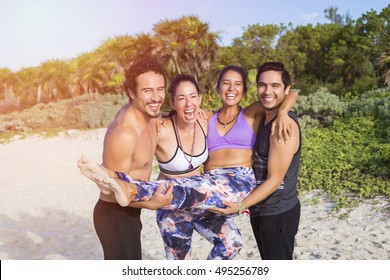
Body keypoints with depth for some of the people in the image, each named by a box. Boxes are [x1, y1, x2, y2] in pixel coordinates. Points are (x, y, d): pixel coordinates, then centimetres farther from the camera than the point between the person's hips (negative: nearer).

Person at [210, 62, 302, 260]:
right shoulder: (264, 119, 7)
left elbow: (275, 179, -22)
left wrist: (240, 206, -26)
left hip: (278, 214, -9)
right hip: (261, 210, 9)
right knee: (268, 260, 23)